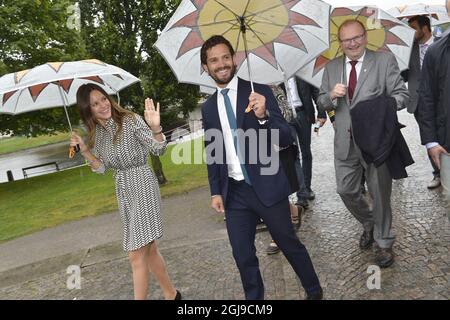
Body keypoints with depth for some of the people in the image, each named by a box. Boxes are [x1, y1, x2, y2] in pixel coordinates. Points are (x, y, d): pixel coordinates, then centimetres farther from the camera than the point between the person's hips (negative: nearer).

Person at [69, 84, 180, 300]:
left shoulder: (131, 120, -12)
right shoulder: (95, 133, 7)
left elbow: (158, 149, -17)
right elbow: (101, 168, 10)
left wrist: (155, 128, -36)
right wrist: (84, 149, -3)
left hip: (143, 187, -7)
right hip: (123, 192, 7)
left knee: (136, 255, -6)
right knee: (148, 249, 16)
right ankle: (171, 294, 32)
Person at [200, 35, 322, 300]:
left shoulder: (260, 92, -6)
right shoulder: (208, 108, 7)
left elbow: (285, 139, -12)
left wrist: (263, 116, -29)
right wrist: (216, 191, 9)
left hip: (267, 187, -3)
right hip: (234, 193, 4)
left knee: (290, 245, 12)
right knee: (242, 256, 10)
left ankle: (315, 292, 35)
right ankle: (254, 296, 31)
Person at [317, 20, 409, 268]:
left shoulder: (385, 60, -2)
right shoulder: (331, 67, 9)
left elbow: (401, 95, -5)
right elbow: (322, 103, 11)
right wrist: (332, 95, -12)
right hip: (345, 142, 4)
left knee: (379, 194, 7)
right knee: (346, 191, 11)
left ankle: (384, 243, 28)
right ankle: (368, 225, 40)